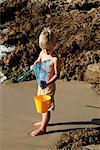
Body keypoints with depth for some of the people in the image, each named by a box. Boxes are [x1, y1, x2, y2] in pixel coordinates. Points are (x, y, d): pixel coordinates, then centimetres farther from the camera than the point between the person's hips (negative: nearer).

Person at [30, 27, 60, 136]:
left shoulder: (54, 59, -22)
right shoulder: (42, 53, 0)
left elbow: (56, 74, -21)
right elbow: (38, 61, 20)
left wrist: (48, 83, -32)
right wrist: (35, 64, -4)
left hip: (49, 85, -8)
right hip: (41, 83, 8)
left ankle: (42, 128, 9)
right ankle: (44, 121, 40)